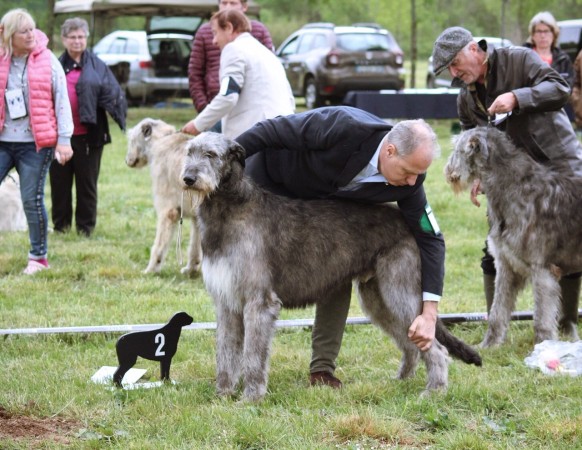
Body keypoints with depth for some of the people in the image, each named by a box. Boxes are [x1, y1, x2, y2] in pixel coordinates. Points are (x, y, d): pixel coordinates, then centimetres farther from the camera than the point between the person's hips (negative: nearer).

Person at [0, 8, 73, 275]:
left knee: (32, 199, 0)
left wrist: (63, 139, -4)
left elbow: (61, 100, 1)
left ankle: (38, 257, 12)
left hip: (36, 143, -2)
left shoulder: (47, 61, 1)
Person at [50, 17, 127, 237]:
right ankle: (60, 225, 18)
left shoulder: (97, 67, 3)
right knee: (60, 182, 7)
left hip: (88, 135, -2)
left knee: (87, 183, 5)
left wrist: (118, 112, -20)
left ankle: (85, 226, 13)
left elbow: (113, 94, -4)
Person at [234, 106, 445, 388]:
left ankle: (323, 369, -1)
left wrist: (429, 314, -25)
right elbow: (273, 130, -32)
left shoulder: (409, 182, -24)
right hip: (270, 182, -4)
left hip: (326, 202, 4)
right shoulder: (344, 127, -41)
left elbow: (430, 238, -18)